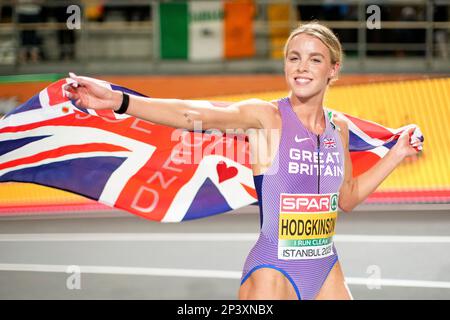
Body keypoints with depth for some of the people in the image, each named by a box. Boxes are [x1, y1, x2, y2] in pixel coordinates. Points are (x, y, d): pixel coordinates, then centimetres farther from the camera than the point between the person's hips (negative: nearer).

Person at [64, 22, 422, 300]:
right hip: (274, 272, -5)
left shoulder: (338, 127, 6)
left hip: (327, 270, 5)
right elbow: (196, 114, -27)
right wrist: (118, 100, -40)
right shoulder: (267, 117, -10)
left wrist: (398, 153, 14)